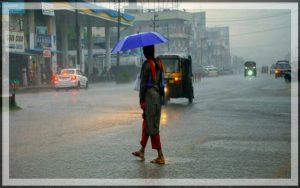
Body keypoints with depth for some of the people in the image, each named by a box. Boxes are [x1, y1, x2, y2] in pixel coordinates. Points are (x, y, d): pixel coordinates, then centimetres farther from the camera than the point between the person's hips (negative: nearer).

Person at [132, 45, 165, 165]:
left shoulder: (147, 64, -13)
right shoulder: (159, 63, 10)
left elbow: (143, 83, -13)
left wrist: (141, 99, -9)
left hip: (149, 95, -8)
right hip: (158, 95, 8)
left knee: (152, 127, -4)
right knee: (147, 123, 19)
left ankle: (160, 156, -5)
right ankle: (142, 151, 29)